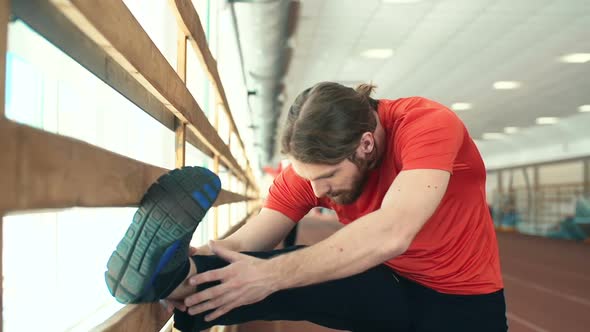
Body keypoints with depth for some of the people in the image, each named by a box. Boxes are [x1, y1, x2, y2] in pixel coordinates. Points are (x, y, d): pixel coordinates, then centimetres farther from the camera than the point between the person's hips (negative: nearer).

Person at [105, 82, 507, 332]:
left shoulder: (428, 124, -27)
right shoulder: (311, 166, -13)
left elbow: (391, 234, -42)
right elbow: (248, 242, -17)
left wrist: (272, 274, -47)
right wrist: (193, 268, -39)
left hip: (464, 299, -2)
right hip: (391, 285, 2)